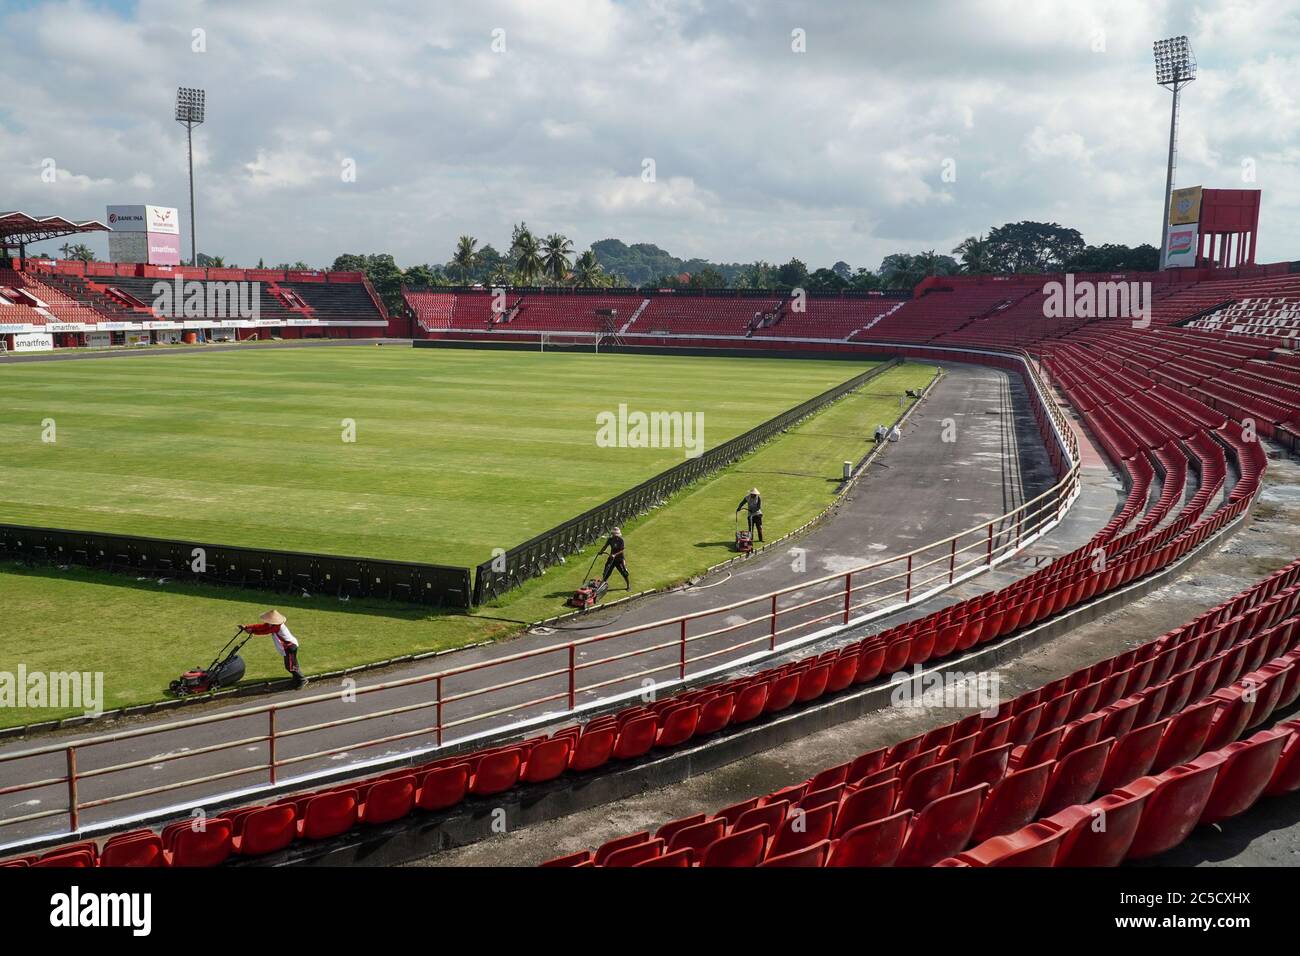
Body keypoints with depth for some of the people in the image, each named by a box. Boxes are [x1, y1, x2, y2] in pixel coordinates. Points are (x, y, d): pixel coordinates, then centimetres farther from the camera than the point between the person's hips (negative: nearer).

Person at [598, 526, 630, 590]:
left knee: (624, 573, 2)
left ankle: (629, 586, 17)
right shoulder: (610, 539, -2)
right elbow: (605, 546, 8)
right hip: (612, 558, 4)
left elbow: (622, 550, -20)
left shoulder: (620, 540, -16)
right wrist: (600, 552, -8)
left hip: (619, 559, -4)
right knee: (607, 571, 4)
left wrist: (615, 555, -29)